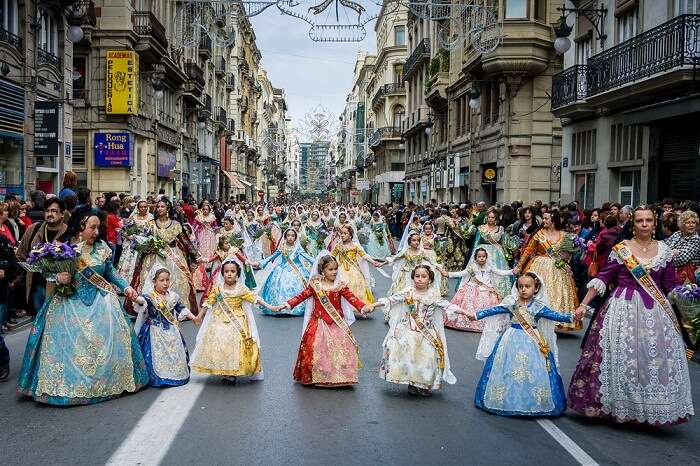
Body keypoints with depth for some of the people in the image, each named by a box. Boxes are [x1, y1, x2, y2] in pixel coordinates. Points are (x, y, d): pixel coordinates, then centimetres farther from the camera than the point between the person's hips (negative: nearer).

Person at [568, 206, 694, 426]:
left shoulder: (664, 250, 5)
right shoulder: (621, 249, -3)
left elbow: (671, 286, 9)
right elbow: (603, 278, -3)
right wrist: (584, 303, -7)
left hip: (656, 312, 3)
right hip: (624, 309, -2)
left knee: (656, 357, 4)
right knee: (621, 356, 2)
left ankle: (651, 410, 21)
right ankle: (619, 406, 19)